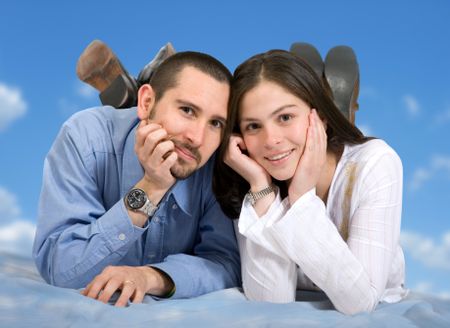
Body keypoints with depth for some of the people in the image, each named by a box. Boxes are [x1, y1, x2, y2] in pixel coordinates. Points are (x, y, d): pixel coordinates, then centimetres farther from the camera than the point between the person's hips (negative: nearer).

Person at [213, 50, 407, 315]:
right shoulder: (253, 180, -13)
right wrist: (262, 189, -26)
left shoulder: (374, 164, -19)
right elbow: (270, 302, -20)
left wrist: (302, 197, -28)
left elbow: (359, 301, -24)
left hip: (380, 317, -1)